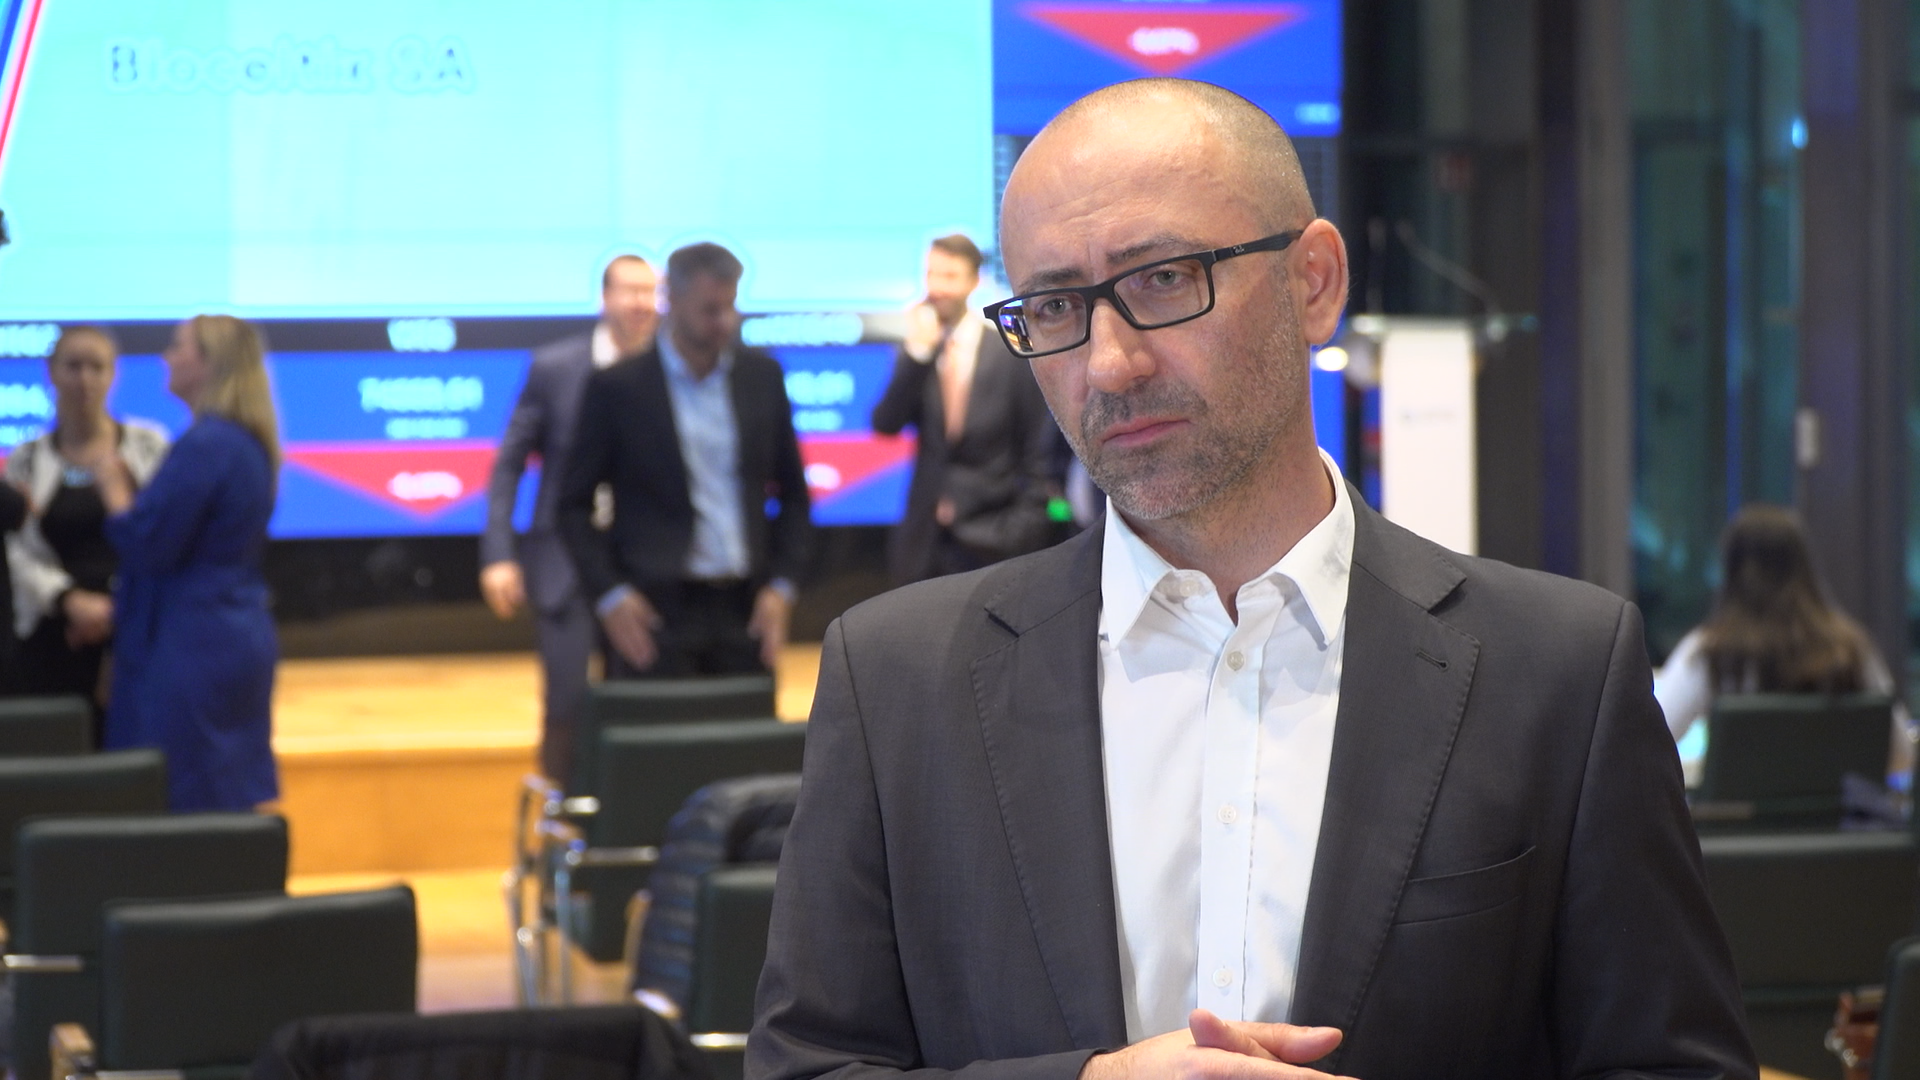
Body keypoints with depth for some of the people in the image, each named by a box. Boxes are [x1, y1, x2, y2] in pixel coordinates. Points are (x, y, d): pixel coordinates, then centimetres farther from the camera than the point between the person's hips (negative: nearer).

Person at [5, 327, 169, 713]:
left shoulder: (148, 448, 7)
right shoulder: (26, 463, 9)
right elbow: (21, 552, 1)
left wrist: (119, 608, -9)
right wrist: (72, 601, -16)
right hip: (56, 641, 1)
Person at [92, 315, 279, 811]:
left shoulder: (203, 447, -18)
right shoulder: (252, 445, 13)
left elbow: (146, 543, -19)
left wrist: (114, 487, -3)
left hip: (191, 650, -10)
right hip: (243, 638, 10)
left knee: (184, 804, -6)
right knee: (232, 803, 12)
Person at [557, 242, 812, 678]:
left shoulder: (762, 375, 9)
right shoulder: (617, 387, -1)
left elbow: (792, 494, 15)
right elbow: (574, 504, 2)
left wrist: (781, 585, 3)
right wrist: (608, 594, -9)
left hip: (747, 609, 3)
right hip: (658, 611, -3)